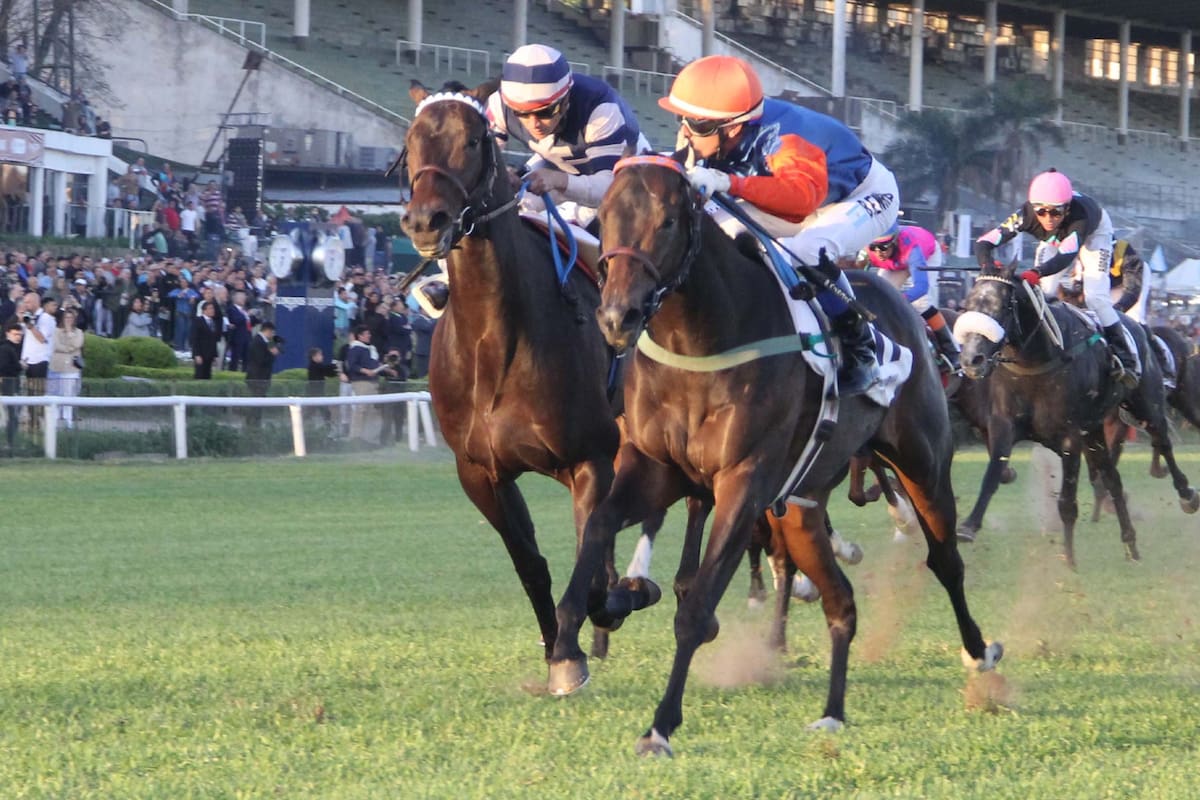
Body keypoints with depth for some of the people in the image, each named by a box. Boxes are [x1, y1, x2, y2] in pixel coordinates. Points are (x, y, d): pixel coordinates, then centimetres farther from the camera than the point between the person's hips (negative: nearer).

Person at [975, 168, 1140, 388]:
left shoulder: (1079, 214, -46)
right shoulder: (1026, 215, -36)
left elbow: (1067, 254, -59)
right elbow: (984, 243, -39)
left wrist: (1036, 272, -76)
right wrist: (989, 268, -61)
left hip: (1093, 235, -4)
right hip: (1054, 239, 4)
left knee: (1095, 297, -17)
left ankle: (1126, 359, -6)